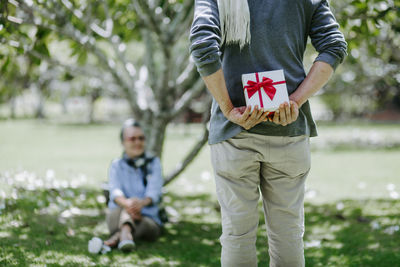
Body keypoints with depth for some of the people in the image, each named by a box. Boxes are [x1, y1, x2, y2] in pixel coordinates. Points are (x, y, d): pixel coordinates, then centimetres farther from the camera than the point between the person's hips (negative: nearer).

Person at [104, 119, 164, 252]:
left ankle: (118, 236, -63)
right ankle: (126, 234, -66)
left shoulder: (154, 163, 11)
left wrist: (142, 202, -34)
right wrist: (126, 203, -36)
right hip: (117, 215, 0)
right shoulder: (117, 165, 11)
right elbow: (115, 191, -10)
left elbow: (154, 192, -7)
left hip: (149, 219, 0)